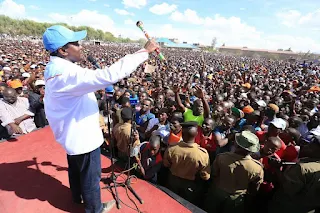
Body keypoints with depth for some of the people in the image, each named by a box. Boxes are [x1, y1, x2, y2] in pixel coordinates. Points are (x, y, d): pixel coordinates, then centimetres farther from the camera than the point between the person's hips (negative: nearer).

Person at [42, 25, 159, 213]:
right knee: (91, 176, 14)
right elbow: (110, 75, -41)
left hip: (72, 135, 10)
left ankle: (78, 196, 55)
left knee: (76, 168, 30)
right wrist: (144, 51, -36)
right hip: (83, 137, -10)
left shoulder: (54, 69, 1)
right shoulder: (67, 73, -32)